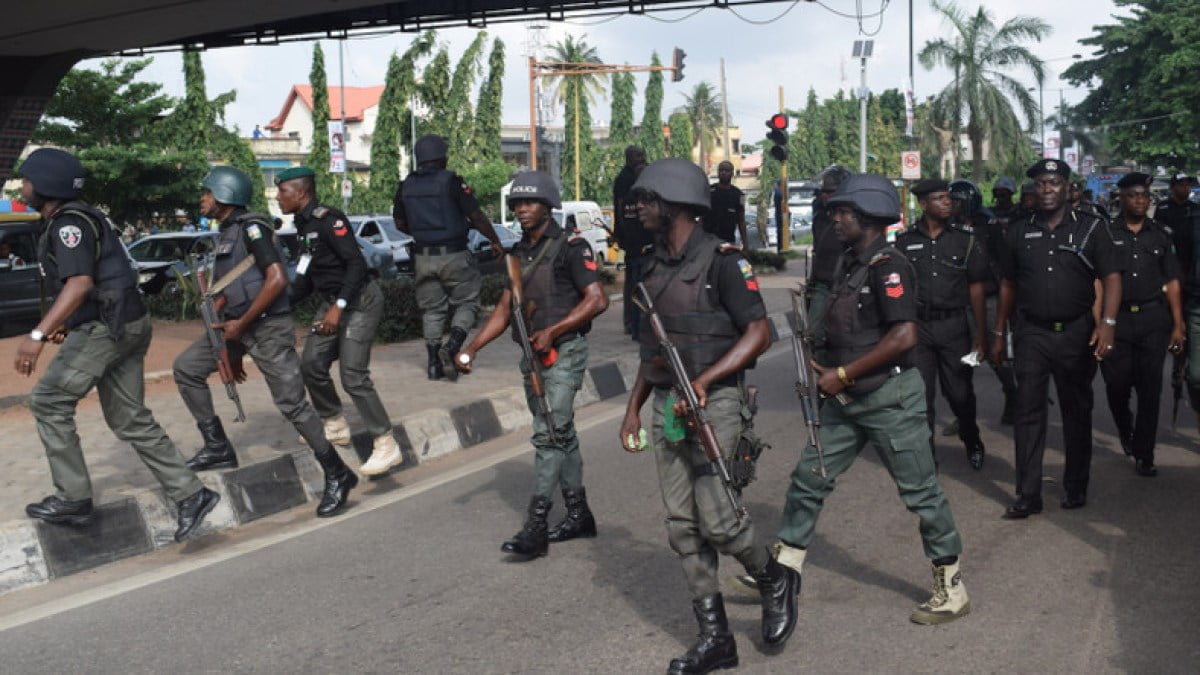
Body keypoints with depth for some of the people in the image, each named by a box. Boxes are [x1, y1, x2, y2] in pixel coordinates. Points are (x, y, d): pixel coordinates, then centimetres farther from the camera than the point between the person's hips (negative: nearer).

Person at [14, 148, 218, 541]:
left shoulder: (69, 223, -13)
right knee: (130, 420, 8)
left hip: (109, 327, -10)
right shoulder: (65, 220, 19)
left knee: (49, 402, -2)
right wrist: (65, 324, 29)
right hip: (124, 325, 10)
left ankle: (73, 499, 3)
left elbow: (80, 283, -26)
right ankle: (190, 496, 6)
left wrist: (38, 335, -31)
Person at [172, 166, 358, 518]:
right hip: (238, 326, 9)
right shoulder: (226, 234, 16)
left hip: (268, 327, -9)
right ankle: (218, 448, 9)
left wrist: (241, 324, -17)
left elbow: (277, 279, -22)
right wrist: (235, 351, 18)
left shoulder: (251, 228, -12)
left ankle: (337, 476, 4)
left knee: (292, 403, -7)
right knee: (186, 369, 3)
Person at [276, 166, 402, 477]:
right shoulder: (304, 225, 11)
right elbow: (306, 278, 17)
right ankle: (334, 426, 26)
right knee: (311, 364, 6)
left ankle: (386, 446, -7)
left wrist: (338, 307, -28)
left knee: (353, 376, -13)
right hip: (332, 302, 9)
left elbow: (357, 264, -23)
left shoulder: (327, 219, -16)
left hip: (359, 300, -9)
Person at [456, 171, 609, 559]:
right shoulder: (519, 254, 14)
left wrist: (551, 332, -19)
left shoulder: (570, 247, -9)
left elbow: (597, 300, -15)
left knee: (548, 436, -13)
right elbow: (504, 309, 14)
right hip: (533, 356, 8)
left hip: (564, 353, -8)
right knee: (561, 435, 14)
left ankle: (536, 527, -12)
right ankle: (579, 515, 24)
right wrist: (473, 348, 2)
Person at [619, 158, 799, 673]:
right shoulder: (655, 264, 12)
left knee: (714, 516, -12)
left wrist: (704, 380, -23)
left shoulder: (721, 260, -11)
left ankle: (776, 582, 19)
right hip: (666, 404, 7)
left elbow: (759, 333, -14)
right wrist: (633, 408, 15)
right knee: (683, 526, 6)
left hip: (715, 403, -7)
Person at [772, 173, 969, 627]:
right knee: (808, 481, 9)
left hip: (890, 396, -9)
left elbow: (903, 336, -26)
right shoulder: (849, 263, 11)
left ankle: (952, 589, 17)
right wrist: (827, 368, 6)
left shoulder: (888, 266, -17)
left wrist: (843, 374, -22)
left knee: (920, 492, 3)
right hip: (846, 399, 9)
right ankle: (783, 571, 20)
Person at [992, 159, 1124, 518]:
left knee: (1077, 412, 10)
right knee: (1028, 413, -2)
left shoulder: (1091, 228, -2)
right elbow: (1008, 285, 13)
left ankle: (1076, 487, 24)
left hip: (1076, 333, -1)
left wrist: (1107, 323, -22)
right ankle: (1028, 495, 1)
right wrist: (999, 333, 12)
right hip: (1031, 333, 2)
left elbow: (1111, 278, -8)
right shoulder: (1019, 232, 7)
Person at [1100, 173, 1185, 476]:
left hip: (1154, 318, 1)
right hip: (1117, 319, -1)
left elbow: (1171, 283, 10)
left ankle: (1143, 454, 9)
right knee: (1116, 386, 4)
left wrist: (1178, 325, 4)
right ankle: (1125, 430, 35)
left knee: (1150, 389, 0)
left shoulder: (1160, 235, 9)